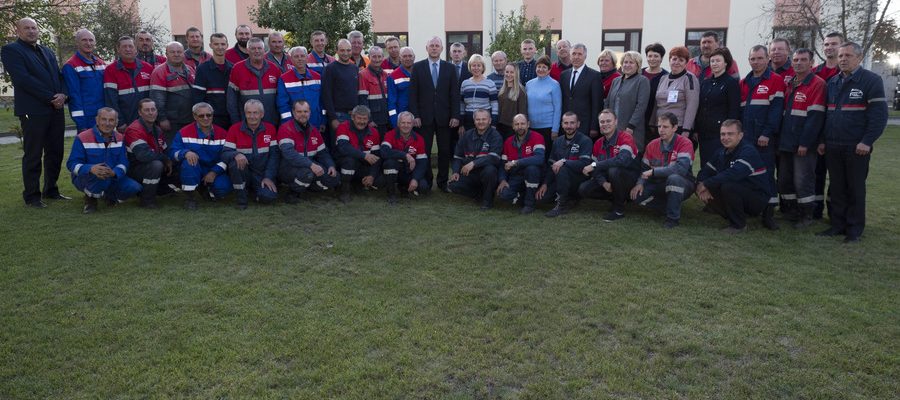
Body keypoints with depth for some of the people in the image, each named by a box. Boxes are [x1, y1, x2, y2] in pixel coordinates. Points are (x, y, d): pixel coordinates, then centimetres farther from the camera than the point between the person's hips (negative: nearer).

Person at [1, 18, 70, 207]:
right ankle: (32, 196, 6)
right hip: (33, 111, -6)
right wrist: (51, 98, -15)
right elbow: (23, 79, -13)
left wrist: (63, 94, -5)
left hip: (56, 110, 6)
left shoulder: (47, 51, 19)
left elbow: (59, 75, 15)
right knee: (33, 155, -1)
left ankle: (51, 190, 21)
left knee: (55, 152, 10)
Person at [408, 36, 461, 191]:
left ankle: (443, 182, 16)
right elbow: (413, 93, 1)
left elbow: (454, 94, 4)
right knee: (424, 150, 2)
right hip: (425, 117, -1)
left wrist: (455, 116, -3)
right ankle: (426, 182, 13)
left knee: (445, 151, 5)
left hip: (444, 117, 1)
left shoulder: (449, 68, 7)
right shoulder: (418, 67, 4)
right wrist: (415, 115, -7)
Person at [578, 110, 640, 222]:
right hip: (607, 180, 6)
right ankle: (618, 198, 9)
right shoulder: (598, 143, 4)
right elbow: (596, 170, 1)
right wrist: (603, 183, -21)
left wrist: (594, 165, -30)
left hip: (630, 178, -6)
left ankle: (619, 210, -15)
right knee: (583, 189, -12)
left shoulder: (625, 137, -17)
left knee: (614, 171, -38)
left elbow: (623, 160, -36)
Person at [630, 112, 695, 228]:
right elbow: (644, 169, 6)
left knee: (674, 178, -39)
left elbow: (681, 168, -32)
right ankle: (670, 206, 3)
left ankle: (673, 217, -21)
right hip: (660, 184, 5)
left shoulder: (684, 143, -17)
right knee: (636, 195, -18)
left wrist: (653, 172, -29)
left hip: (683, 185, -5)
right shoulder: (652, 145, 1)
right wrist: (640, 183, -16)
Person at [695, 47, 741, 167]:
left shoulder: (732, 83, -3)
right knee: (705, 165, 7)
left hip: (720, 133, -6)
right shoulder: (704, 83, 15)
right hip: (703, 133, 6)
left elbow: (734, 110, -7)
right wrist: (696, 130, 10)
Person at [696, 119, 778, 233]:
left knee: (728, 186, -32)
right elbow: (705, 171, 1)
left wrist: (706, 184, -30)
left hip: (759, 199, -8)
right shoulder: (721, 153, 5)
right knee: (706, 192, -9)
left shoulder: (748, 151, -20)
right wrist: (701, 185, -22)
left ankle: (739, 224, -12)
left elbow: (734, 174, -37)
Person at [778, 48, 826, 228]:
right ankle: (791, 213, 24)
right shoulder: (789, 84, 15)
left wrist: (804, 143, -18)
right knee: (784, 180, 12)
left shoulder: (817, 84, -8)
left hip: (804, 145, -7)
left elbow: (815, 117, -15)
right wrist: (780, 139, 12)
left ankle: (806, 216, 10)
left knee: (802, 181, -3)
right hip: (786, 143, 7)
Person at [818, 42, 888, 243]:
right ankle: (838, 224, 19)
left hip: (857, 148, -5)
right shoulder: (832, 83, 12)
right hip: (833, 147, 5)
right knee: (837, 188, 10)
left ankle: (854, 229, 12)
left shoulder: (871, 80, -6)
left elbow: (879, 114, -11)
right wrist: (823, 140, 10)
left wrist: (867, 141, -17)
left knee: (855, 189, 4)